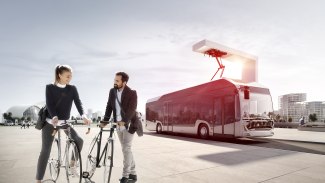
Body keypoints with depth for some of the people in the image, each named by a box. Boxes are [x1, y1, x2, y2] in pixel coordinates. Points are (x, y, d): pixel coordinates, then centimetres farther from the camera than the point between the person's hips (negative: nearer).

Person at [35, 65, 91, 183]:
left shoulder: (72, 89, -1)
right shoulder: (50, 87, -7)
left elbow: (78, 102, -12)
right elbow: (49, 104, -18)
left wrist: (83, 116, -30)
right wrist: (54, 117, -36)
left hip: (64, 122, 3)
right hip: (50, 122, -3)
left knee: (79, 140, -9)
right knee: (45, 150, -4)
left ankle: (72, 164, 15)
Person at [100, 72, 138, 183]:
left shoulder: (132, 93, -14)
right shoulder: (112, 91, 2)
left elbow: (131, 109, -24)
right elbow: (109, 107, 4)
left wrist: (124, 121, -38)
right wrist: (105, 121, -6)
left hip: (128, 124, -6)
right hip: (118, 124, 6)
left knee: (126, 149, -6)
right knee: (126, 149, 13)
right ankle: (132, 173, 25)